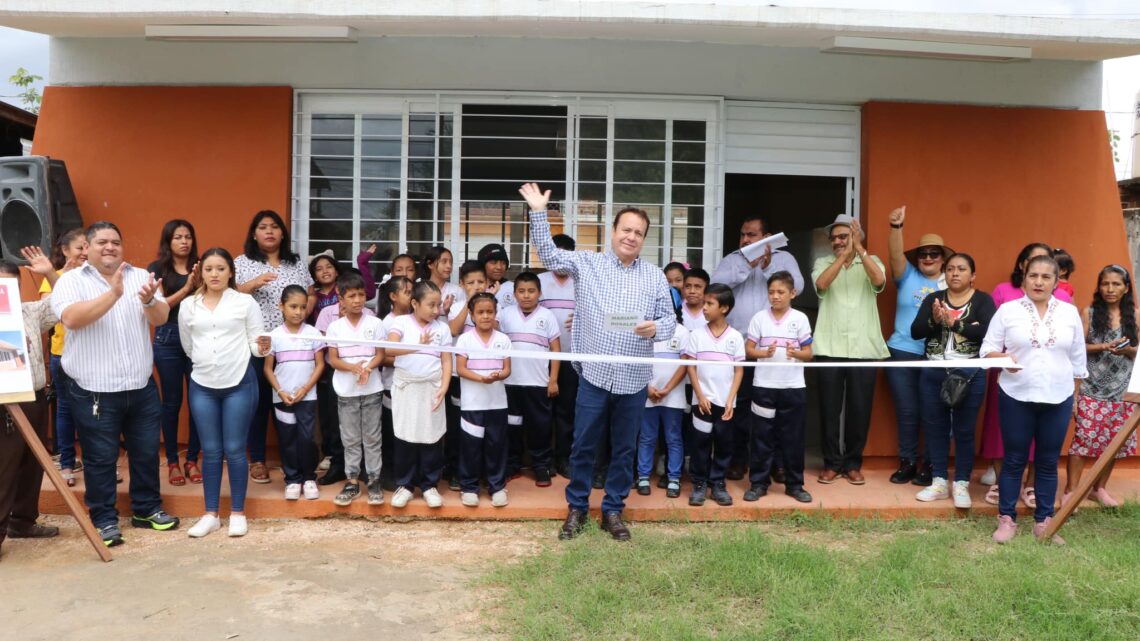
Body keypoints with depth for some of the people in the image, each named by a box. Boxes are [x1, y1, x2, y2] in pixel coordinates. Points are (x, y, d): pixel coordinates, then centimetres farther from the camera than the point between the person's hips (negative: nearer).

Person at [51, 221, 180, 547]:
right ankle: (105, 519, 19)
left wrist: (149, 301, -26)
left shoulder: (140, 276, 6)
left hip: (141, 387, 4)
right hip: (94, 391, -3)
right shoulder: (71, 280, -3)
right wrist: (113, 294, -31)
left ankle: (147, 509, 29)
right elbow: (72, 318, -21)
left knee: (146, 452, 13)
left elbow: (162, 318, -4)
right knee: (100, 459, 6)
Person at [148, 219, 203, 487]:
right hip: (168, 340, -2)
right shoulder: (157, 269, 3)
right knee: (172, 402, 4)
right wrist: (186, 288, -14)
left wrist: (201, 285, -13)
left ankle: (192, 460, 14)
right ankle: (172, 462, 14)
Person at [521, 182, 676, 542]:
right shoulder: (587, 263, 3)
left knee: (624, 449, 10)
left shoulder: (655, 277, 7)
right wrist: (539, 212, -13)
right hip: (595, 375, -1)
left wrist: (656, 328, -15)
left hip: (634, 380, 2)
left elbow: (670, 319, 8)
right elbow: (549, 255, -4)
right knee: (583, 446, 6)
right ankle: (577, 508, 22)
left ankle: (613, 511, 24)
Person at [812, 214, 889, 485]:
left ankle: (853, 463, 19)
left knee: (859, 409, 5)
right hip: (830, 348, 0)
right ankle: (832, 463, 17)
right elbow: (821, 284, -14)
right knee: (830, 409, 4)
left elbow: (879, 281, -15)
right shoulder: (822, 263, 8)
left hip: (864, 348, 0)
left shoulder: (871, 261, 7)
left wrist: (858, 248, -18)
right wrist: (844, 255, -18)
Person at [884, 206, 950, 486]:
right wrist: (896, 226, -26)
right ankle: (907, 462, 20)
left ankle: (927, 464, 18)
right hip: (902, 353, 1)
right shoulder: (908, 276, 5)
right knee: (906, 411, 8)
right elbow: (895, 254, -12)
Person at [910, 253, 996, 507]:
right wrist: (934, 320, -18)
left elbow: (988, 332, -15)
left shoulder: (983, 300, 1)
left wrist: (955, 324, -19)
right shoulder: (933, 298, 9)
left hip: (969, 374, -3)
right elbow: (915, 332, 0)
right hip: (933, 373, 3)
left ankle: (961, 484, 13)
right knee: (935, 428, 8)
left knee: (964, 430, 3)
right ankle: (939, 482, 18)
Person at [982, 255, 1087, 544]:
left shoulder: (1070, 312, 6)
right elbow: (987, 349, -2)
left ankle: (1044, 521, 20)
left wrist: (1074, 395, 12)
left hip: (1058, 400, 2)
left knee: (1048, 462, 9)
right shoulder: (1007, 310, -2)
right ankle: (1006, 519, 14)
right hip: (1016, 397, -2)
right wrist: (1003, 359, -23)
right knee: (1014, 460, 4)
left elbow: (1077, 359, 12)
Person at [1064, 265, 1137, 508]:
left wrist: (1127, 349, -14)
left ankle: (1099, 488, 23)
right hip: (1092, 387, -3)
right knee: (1084, 436, -7)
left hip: (1122, 388, 3)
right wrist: (1103, 346, -18)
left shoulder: (1134, 315, 6)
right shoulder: (1089, 313, -1)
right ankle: (1071, 490, -1)